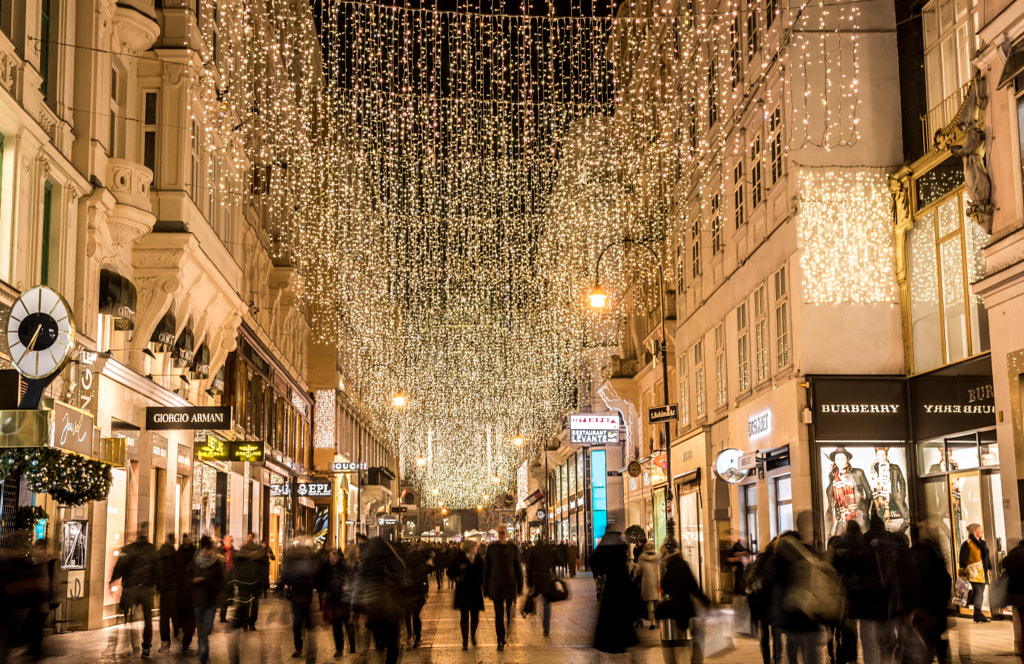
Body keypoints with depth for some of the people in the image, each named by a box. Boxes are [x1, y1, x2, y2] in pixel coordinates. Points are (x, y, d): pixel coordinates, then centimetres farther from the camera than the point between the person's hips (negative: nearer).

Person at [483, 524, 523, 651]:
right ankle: (500, 641, 6)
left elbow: (518, 568, 6)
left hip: (510, 584, 0)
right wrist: (485, 588, 4)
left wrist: (520, 587, 5)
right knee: (499, 614, 0)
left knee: (510, 613, 3)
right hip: (496, 585, 0)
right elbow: (486, 568, 5)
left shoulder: (513, 548, 3)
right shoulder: (491, 548, 3)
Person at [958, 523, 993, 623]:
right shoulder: (967, 543, -3)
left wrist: (989, 569, 20)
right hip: (973, 572, -8)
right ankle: (978, 615, -20)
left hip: (982, 572, 8)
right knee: (977, 591, -17)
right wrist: (963, 573, -11)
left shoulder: (982, 543, 21)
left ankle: (977, 615, 8)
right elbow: (963, 559, -6)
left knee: (981, 593, 4)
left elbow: (987, 557, 27)